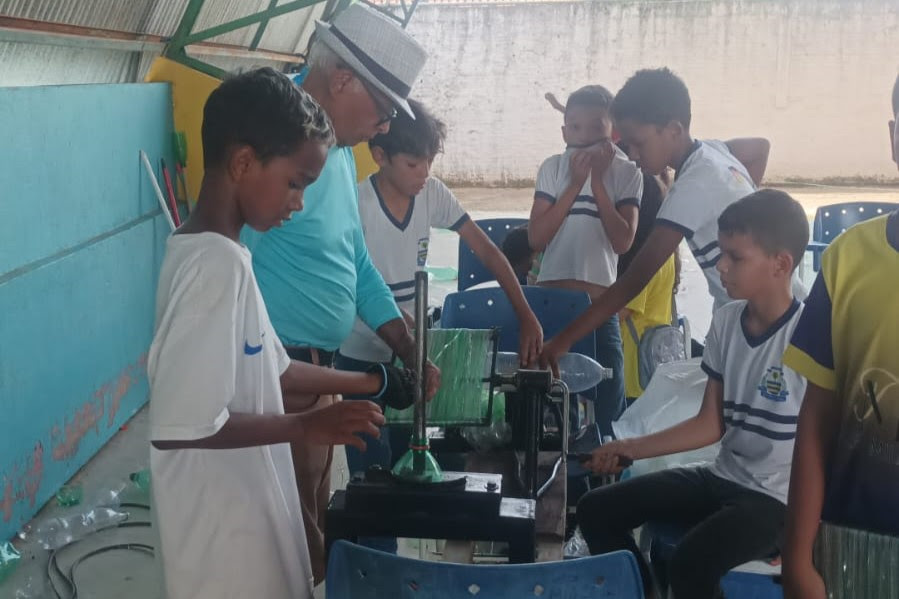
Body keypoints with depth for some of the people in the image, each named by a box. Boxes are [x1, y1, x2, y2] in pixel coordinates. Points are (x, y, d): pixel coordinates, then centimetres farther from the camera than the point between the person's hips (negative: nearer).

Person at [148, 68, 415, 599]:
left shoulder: (219, 252, 5)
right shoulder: (217, 263, -25)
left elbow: (268, 373, 12)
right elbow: (177, 427, -28)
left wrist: (376, 384, 12)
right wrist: (307, 427, -20)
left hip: (244, 509, 9)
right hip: (224, 527, -9)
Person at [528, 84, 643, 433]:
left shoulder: (626, 173, 1)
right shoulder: (553, 168, 3)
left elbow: (622, 241, -10)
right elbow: (536, 238, -5)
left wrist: (597, 182, -11)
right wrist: (575, 184, -11)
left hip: (600, 303, -1)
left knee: (608, 403, 3)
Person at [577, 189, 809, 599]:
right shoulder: (725, 322, 2)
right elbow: (711, 424, 8)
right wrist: (631, 448, 3)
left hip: (780, 498, -7)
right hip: (723, 478, 7)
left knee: (690, 561, -32)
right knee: (596, 510, 1)